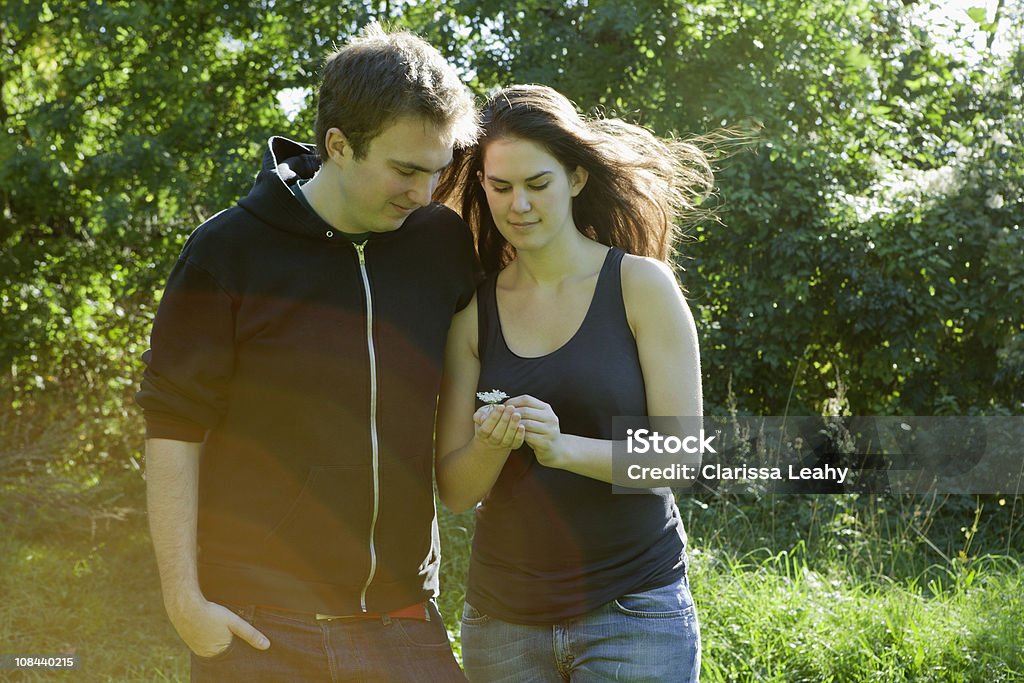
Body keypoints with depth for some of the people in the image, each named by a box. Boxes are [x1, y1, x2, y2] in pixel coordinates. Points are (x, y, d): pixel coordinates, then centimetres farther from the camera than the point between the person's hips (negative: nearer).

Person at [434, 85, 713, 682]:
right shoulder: (473, 309, 1)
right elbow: (455, 491, 1)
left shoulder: (640, 285, -6)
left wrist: (565, 448, -25)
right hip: (503, 620, 3)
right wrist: (490, 446, -20)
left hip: (633, 613, -3)